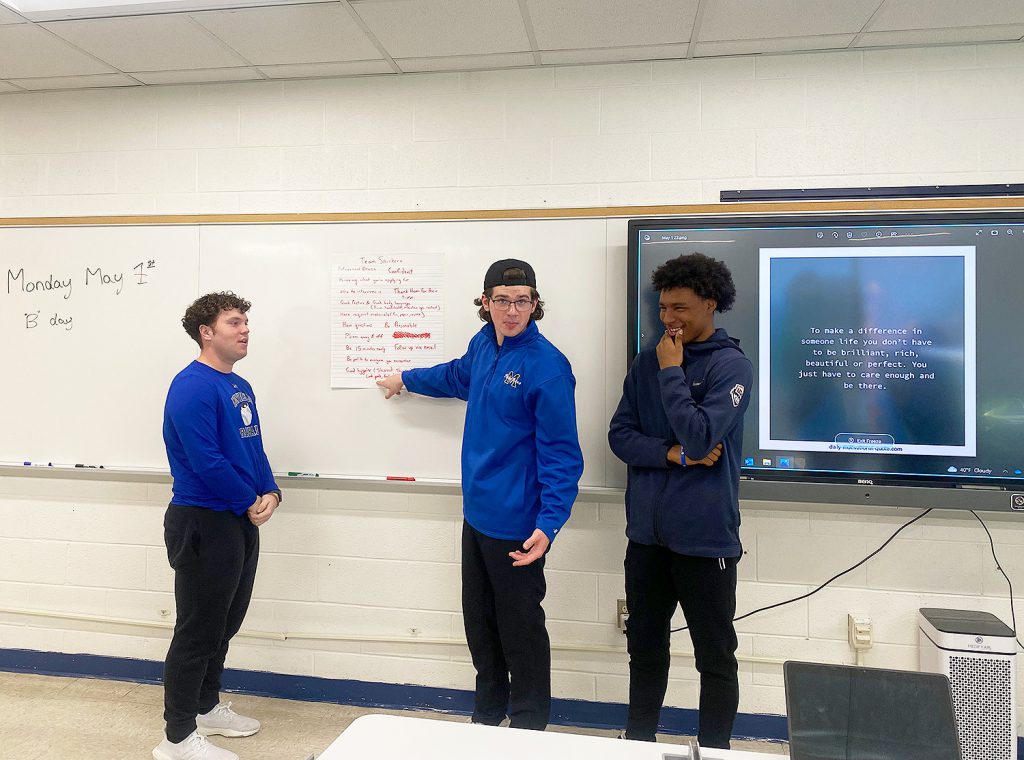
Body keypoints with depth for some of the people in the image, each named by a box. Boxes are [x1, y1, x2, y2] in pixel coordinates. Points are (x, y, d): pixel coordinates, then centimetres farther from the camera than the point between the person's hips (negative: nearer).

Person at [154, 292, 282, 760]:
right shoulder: (192, 385, -17)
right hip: (202, 523, -9)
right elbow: (206, 460, -23)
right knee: (198, 630, 1)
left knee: (225, 623, 19)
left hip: (241, 521, 9)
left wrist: (270, 493, -3)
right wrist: (250, 502, -13)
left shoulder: (241, 387, 12)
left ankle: (207, 707, 37)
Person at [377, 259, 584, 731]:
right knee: (479, 622, 20)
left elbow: (561, 454, -19)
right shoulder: (484, 343, 4)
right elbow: (458, 375, 28)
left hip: (516, 526, -8)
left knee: (521, 630, 7)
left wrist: (549, 524, -27)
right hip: (477, 511, 8)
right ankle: (487, 716, 39)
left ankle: (529, 728, 27)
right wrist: (406, 379, 41)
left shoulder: (546, 366, -18)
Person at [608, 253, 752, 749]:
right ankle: (638, 742, 36)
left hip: (705, 537, -5)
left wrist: (672, 372, -14)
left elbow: (700, 436, -20)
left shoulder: (732, 365, -8)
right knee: (644, 646, 18)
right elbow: (620, 434, 2)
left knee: (715, 657, 10)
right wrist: (672, 453, -13)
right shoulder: (647, 361, 6)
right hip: (646, 532, 5)